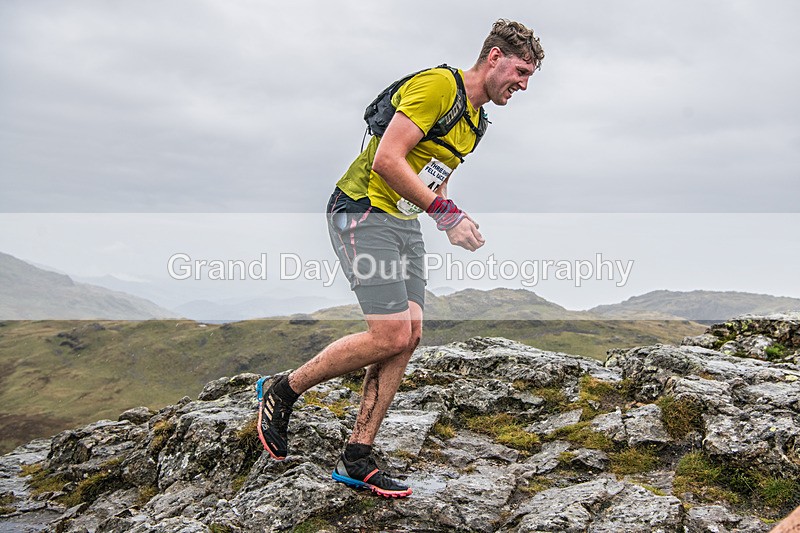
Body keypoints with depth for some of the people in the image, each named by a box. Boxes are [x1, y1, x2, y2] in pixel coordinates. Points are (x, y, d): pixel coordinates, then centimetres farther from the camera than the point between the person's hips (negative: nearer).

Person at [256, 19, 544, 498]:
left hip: (406, 223, 9)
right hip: (364, 212, -9)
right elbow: (388, 159, -22)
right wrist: (445, 211, -21)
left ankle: (357, 460, 6)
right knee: (391, 335, -15)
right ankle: (282, 390, 6)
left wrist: (455, 224, 11)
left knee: (410, 334, -1)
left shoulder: (477, 120, 16)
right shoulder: (438, 85, -14)